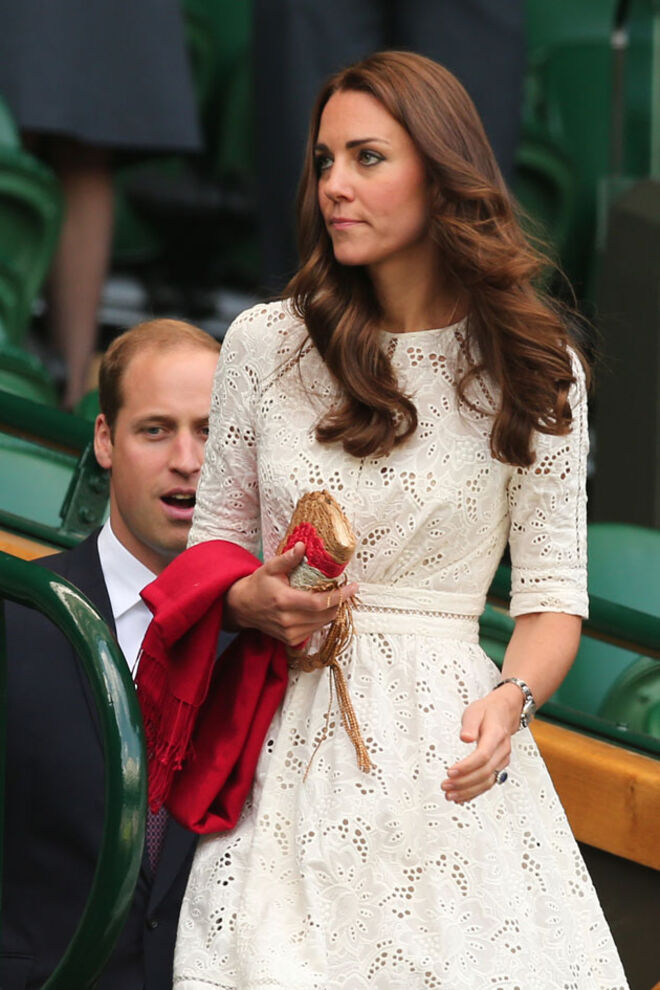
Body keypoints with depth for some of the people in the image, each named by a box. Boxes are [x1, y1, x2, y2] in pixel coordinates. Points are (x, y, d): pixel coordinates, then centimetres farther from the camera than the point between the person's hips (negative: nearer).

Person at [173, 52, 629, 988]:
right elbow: (213, 549, 13)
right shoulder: (265, 344, 4)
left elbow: (553, 593, 0)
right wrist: (255, 602, -9)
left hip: (446, 744, -1)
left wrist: (510, 699, -19)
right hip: (287, 750, 1)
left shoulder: (533, 368, 0)